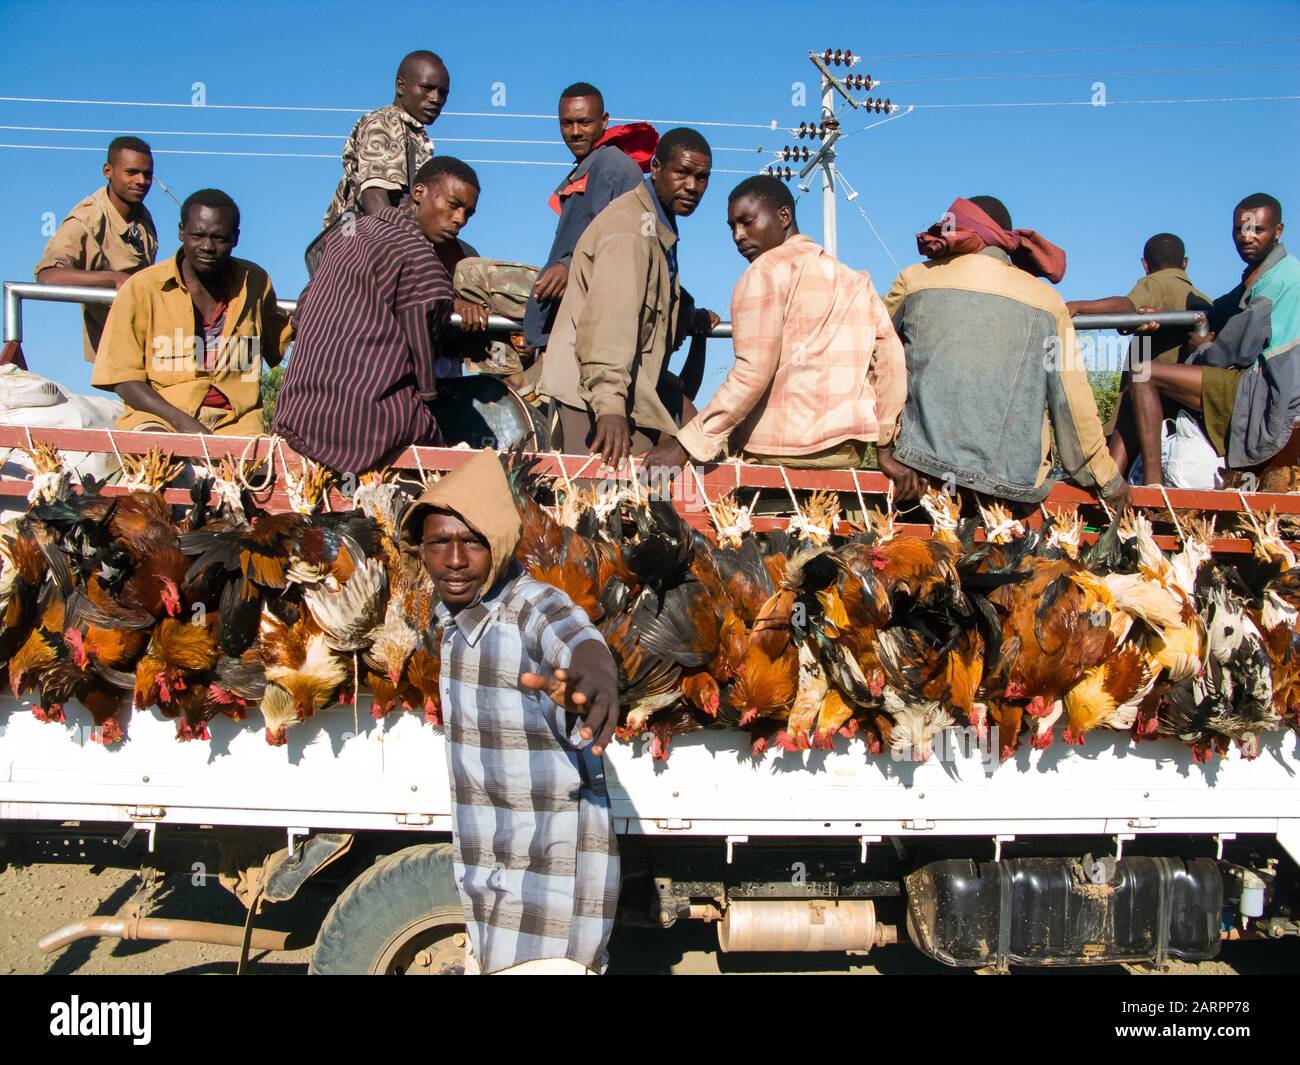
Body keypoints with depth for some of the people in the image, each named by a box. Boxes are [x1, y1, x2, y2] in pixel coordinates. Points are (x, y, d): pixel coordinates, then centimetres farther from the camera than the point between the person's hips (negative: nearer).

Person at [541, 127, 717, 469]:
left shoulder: (656, 225, 22)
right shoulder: (632, 227, -13)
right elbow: (610, 316, -27)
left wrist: (692, 320, 32)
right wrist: (609, 403, -36)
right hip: (595, 392, -11)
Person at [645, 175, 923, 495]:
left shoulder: (768, 270, 0)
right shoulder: (855, 280, 20)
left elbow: (752, 373, -13)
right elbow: (891, 359, 12)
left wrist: (686, 444, -15)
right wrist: (886, 450, 15)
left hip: (780, 448, -7)